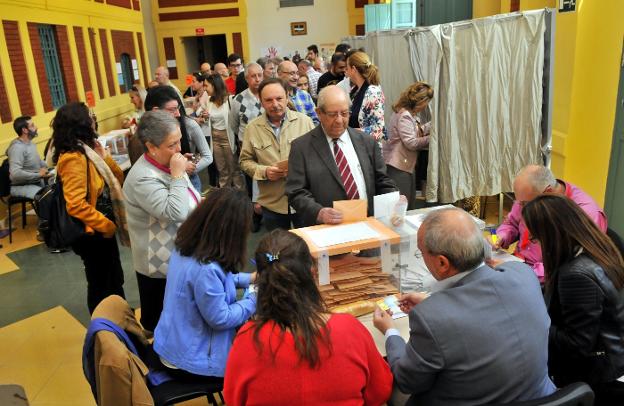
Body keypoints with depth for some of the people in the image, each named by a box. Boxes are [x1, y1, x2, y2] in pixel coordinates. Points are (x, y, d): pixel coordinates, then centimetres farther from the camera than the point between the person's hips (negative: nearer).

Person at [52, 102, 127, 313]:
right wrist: (107, 225, -20)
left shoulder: (87, 151, 4)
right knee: (100, 285, 9)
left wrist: (104, 157, -7)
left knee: (115, 279, 23)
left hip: (102, 229, 9)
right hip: (92, 233, -9)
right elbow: (76, 205, -30)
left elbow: (116, 179, 8)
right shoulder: (74, 158, -24)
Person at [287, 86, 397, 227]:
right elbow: (296, 192, -2)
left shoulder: (367, 143, 12)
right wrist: (319, 213, -17)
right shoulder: (301, 147, 3)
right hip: (325, 230, -4)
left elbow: (382, 183, 15)